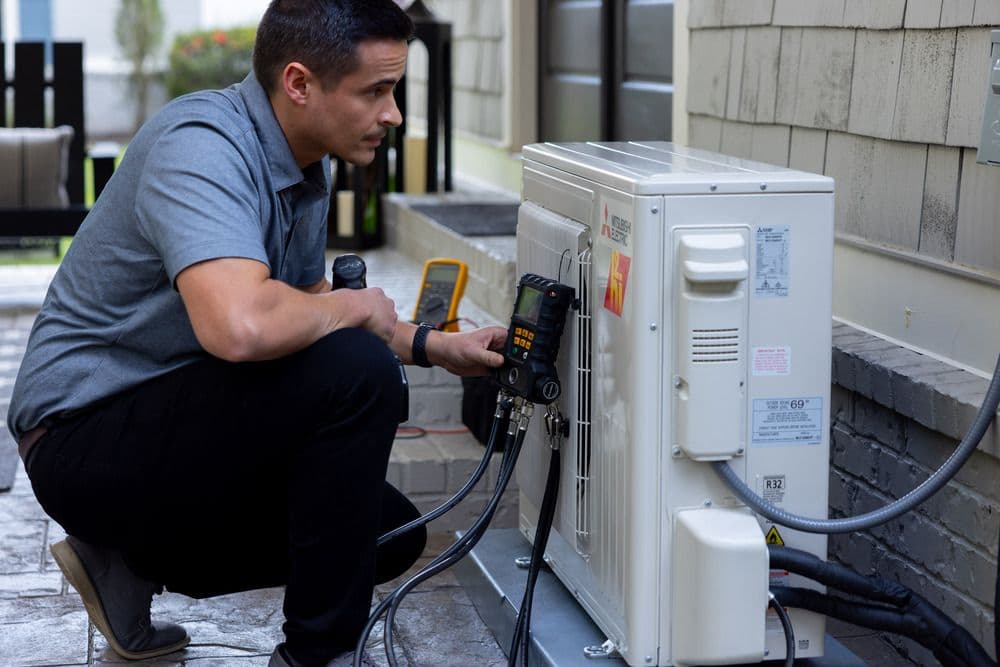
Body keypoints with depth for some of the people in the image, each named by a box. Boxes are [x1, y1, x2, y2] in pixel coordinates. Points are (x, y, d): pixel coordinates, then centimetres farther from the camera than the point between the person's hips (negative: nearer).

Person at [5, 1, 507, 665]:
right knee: (357, 372, -26)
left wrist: (437, 347, 10)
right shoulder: (200, 147, -25)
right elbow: (240, 326, -42)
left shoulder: (305, 162, 6)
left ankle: (131, 563, 15)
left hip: (166, 422, 10)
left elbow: (307, 305, 22)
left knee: (393, 535, 9)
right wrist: (354, 308, -22)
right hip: (87, 431, -10)